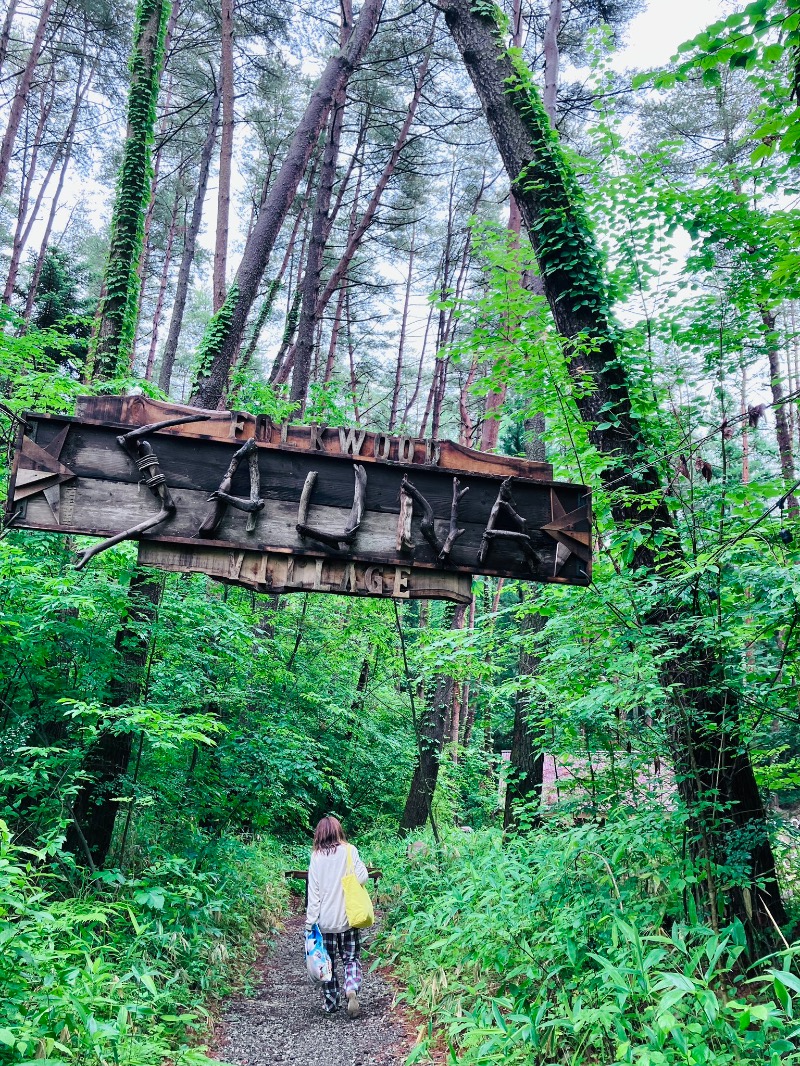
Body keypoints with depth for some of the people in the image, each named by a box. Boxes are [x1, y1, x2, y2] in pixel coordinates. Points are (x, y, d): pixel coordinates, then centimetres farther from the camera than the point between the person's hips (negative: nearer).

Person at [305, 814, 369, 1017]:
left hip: (325, 920, 1)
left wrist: (310, 920, 0)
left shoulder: (316, 856, -3)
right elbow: (362, 877, -12)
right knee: (351, 959, 11)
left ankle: (331, 1003, 22)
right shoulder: (349, 851, -7)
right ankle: (352, 989, -12)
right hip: (347, 917, -1)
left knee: (327, 962, 15)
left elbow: (313, 891, -3)